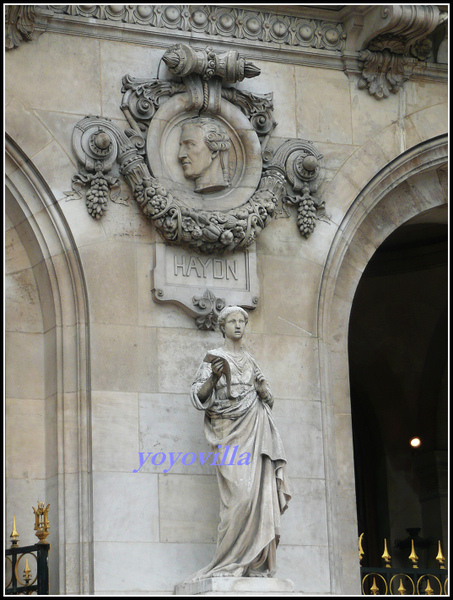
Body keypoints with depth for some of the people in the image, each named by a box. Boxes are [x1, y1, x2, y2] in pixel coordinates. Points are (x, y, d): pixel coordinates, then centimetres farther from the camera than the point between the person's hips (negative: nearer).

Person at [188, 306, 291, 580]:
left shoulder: (251, 362, 20)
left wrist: (264, 389, -2)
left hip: (255, 432, 4)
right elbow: (199, 396, -2)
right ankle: (230, 560, -15)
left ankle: (256, 562, -8)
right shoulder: (214, 358, 7)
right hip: (229, 433, -4)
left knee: (259, 492, -7)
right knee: (239, 492, -17)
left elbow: (268, 402, 20)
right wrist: (213, 377, -19)